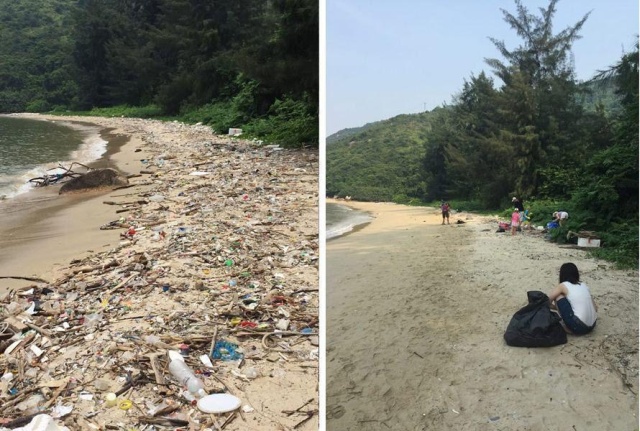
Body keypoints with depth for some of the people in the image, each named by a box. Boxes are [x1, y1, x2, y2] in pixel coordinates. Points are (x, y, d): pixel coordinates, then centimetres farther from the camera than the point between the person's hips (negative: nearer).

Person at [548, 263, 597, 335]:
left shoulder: (563, 286, 1)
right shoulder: (584, 285, 15)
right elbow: (595, 308, 18)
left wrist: (558, 307, 26)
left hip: (578, 327, -6)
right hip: (591, 326, 6)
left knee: (558, 296, 6)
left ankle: (565, 326, 10)